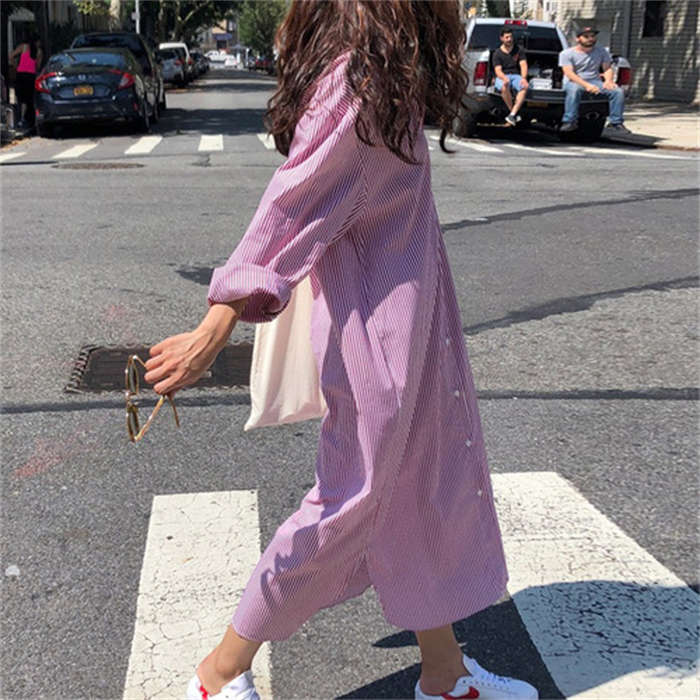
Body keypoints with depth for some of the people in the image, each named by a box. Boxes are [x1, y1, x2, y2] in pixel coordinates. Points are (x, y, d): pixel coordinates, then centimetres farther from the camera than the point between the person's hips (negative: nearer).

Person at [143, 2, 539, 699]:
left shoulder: (380, 76, 9)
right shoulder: (355, 84, -20)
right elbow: (288, 211, -22)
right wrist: (214, 331, -22)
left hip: (409, 321, 10)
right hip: (376, 329, -10)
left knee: (431, 484, 16)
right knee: (351, 502, 1)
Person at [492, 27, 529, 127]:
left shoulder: (518, 50, 12)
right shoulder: (497, 53, 4)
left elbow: (523, 65, 1)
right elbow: (498, 71, -8)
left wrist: (524, 78, -20)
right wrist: (505, 79, -30)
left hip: (516, 75, 2)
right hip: (502, 77, -2)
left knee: (525, 86, -33)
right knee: (504, 87, -39)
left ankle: (512, 115, -38)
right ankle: (515, 113, -23)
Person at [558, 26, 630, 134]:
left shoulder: (602, 51, 16)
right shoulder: (567, 53, 0)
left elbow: (607, 68, 11)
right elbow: (569, 73, -12)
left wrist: (608, 80, -15)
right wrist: (586, 85, -26)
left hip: (595, 81, 4)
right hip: (574, 82, -4)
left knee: (618, 91, -20)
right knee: (574, 90, -42)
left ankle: (616, 123, -15)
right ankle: (570, 122, -39)